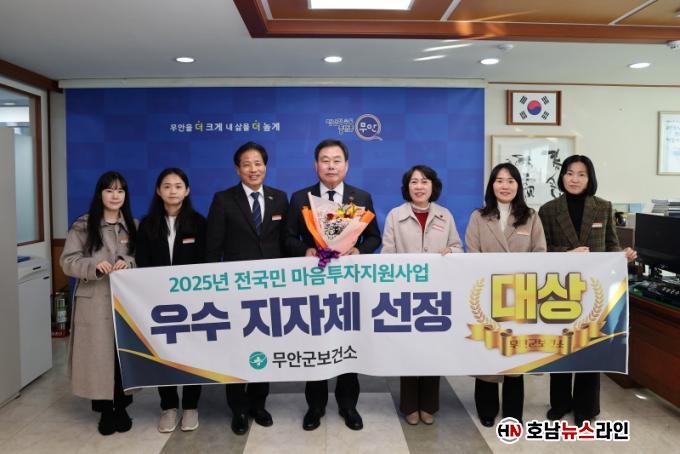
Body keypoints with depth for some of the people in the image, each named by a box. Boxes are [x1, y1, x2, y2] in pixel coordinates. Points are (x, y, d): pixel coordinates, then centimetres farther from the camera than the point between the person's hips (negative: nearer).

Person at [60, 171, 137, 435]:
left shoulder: (134, 226, 8)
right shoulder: (83, 226, 0)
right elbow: (67, 261, -3)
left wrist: (129, 263, -15)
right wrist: (94, 266, -21)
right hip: (94, 302, -2)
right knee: (99, 354, 2)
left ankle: (121, 408, 23)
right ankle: (105, 410, 19)